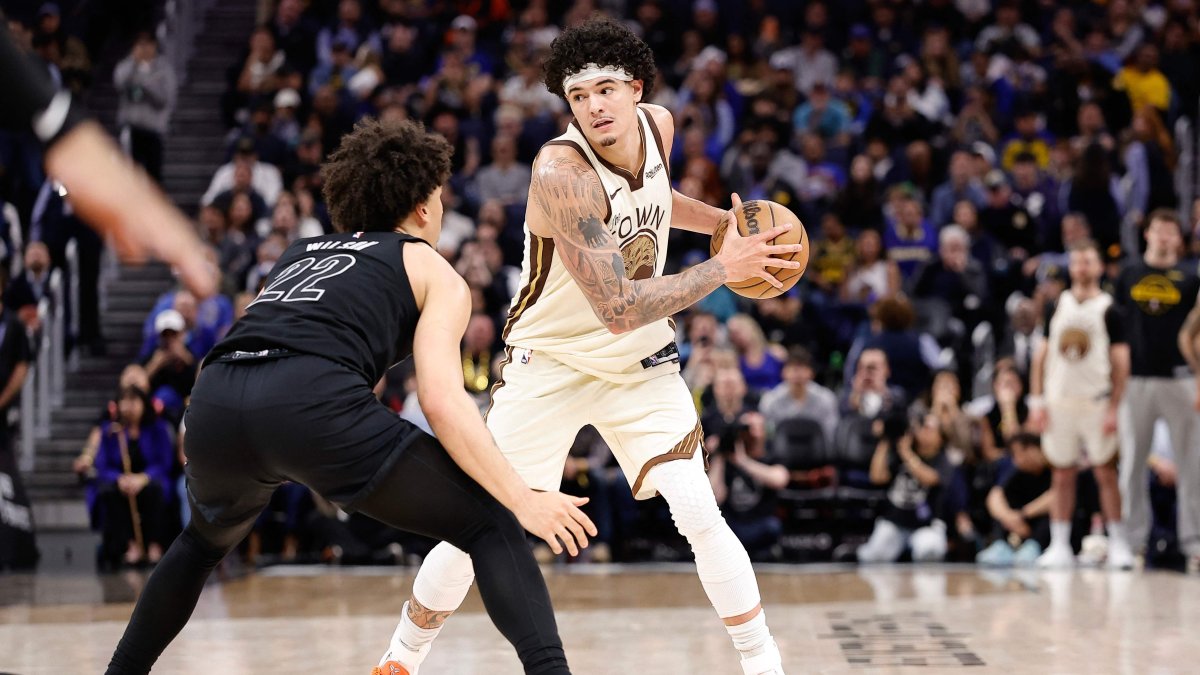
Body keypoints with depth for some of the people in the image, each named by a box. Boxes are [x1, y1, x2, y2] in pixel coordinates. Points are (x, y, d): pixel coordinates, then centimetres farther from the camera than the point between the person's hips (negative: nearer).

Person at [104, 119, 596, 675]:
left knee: (205, 540, 38)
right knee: (491, 528, 4)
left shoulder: (300, 253, 35)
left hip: (215, 400, 6)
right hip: (312, 402, -6)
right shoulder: (434, 273, 19)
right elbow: (442, 400, 2)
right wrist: (523, 498, 0)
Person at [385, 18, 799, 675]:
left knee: (699, 515, -12)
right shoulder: (562, 171, -30)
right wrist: (723, 268, -29)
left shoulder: (658, 126, -8)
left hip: (641, 363, 4)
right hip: (550, 363, -4)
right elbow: (620, 309, -34)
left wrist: (724, 221, 6)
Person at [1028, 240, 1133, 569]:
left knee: (1106, 473, -3)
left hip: (1095, 402, -3)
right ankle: (1059, 547, 10)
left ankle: (1118, 544, 1)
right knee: (1063, 476, 7)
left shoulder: (1108, 309, -1)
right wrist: (1037, 400, 3)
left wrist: (1114, 408, -10)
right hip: (1059, 401, 3)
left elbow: (1121, 362, -3)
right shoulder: (1058, 305, 10)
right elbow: (1042, 354, 11)